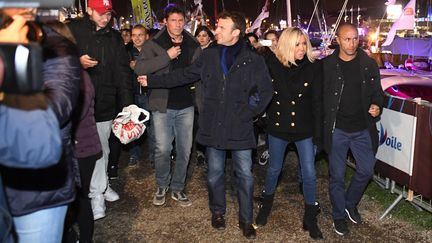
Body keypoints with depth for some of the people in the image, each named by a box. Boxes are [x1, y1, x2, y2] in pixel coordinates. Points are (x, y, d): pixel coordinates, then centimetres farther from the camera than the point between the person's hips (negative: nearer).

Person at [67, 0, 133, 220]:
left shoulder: (114, 37, 10)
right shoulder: (73, 30, 0)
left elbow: (123, 71, 6)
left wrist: (127, 103, -1)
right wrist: (77, 62, -19)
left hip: (105, 103, 3)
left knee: (102, 148, 12)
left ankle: (99, 186, 30)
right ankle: (97, 193, 11)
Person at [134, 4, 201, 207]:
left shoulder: (193, 45, 6)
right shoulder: (154, 44, -3)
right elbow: (139, 68, -16)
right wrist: (167, 56, -20)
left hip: (186, 106, 3)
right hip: (162, 106, -2)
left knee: (184, 150, 7)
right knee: (162, 149, 1)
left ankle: (177, 188, 25)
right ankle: (161, 186, 25)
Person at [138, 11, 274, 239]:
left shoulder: (253, 60, -6)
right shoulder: (209, 55, 2)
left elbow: (266, 91, 1)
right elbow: (183, 75, 9)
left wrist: (252, 112, -6)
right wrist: (152, 81, 9)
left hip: (240, 128, -2)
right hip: (213, 126, 2)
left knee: (244, 174, 8)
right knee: (215, 173, 15)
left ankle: (246, 219, 26)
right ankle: (217, 212, 37)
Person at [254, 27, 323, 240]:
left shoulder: (313, 68, -9)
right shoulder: (272, 64, -10)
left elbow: (317, 102, -6)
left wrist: (318, 132, -7)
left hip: (304, 128, 0)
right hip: (278, 126, 0)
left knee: (309, 174, 2)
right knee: (274, 169, 16)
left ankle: (310, 219, 21)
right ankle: (266, 205, 41)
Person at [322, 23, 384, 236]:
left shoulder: (369, 64, 1)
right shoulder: (327, 65, -6)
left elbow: (376, 92, 8)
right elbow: (320, 97, -4)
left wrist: (377, 106, -13)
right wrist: (322, 128, -9)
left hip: (362, 129, 3)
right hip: (337, 130, -2)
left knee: (366, 170, 11)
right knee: (337, 175, 7)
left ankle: (350, 204, 37)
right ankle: (339, 215, 27)